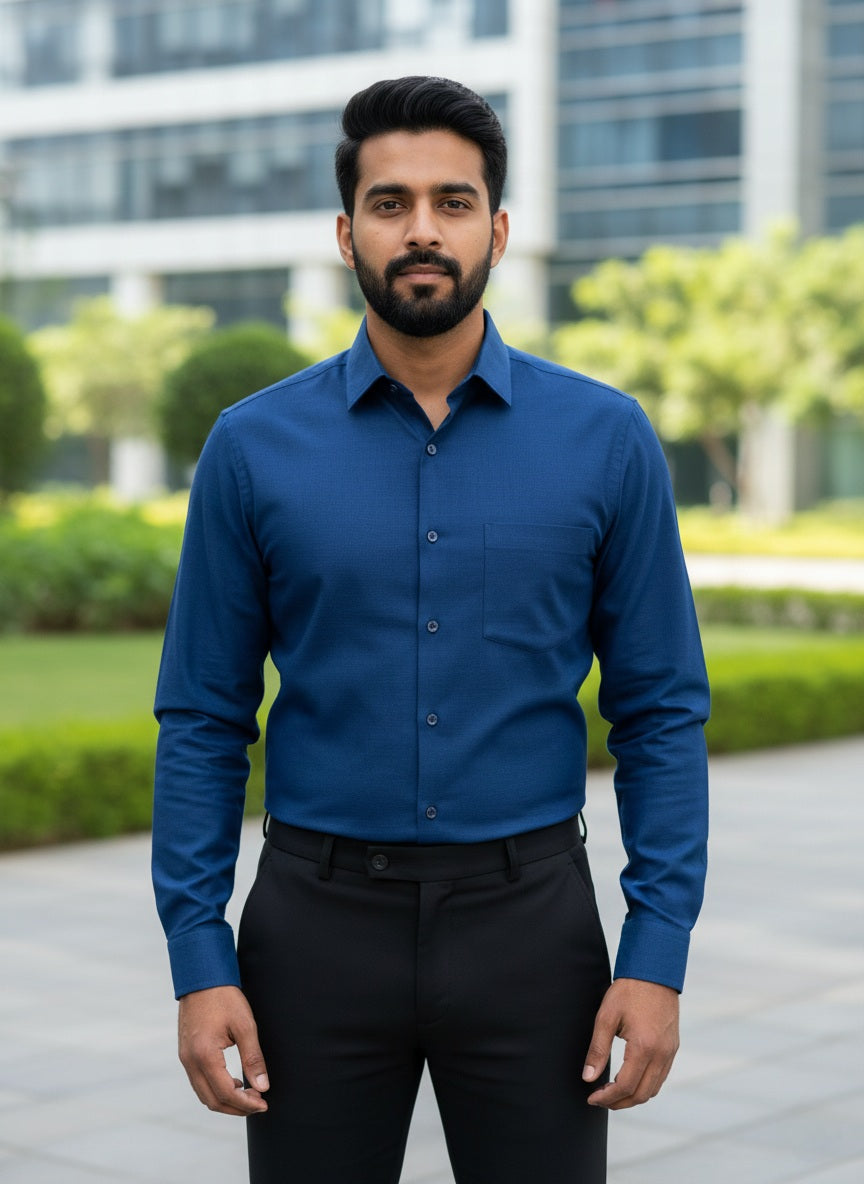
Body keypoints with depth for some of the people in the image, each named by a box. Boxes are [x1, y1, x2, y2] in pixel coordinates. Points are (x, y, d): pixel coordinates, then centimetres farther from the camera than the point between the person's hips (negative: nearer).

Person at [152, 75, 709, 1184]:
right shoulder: (254, 448, 0)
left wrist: (657, 957, -6)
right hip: (321, 924, 0)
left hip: (527, 924, 0)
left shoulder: (605, 439, -1)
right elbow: (203, 719, 2)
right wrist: (199, 961, -5)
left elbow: (660, 711, 1)